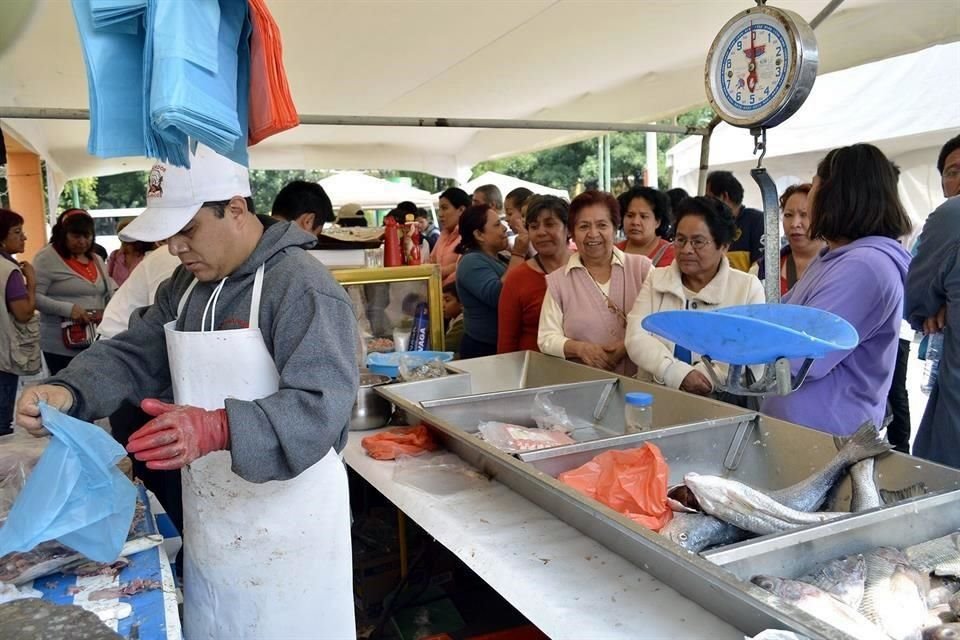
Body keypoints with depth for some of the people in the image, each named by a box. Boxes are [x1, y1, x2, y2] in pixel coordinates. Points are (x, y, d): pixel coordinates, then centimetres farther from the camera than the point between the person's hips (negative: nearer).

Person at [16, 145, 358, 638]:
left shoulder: (302, 287, -21)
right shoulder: (185, 285, 7)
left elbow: (321, 406, -29)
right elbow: (132, 355, 7)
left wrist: (218, 429, -43)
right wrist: (67, 391, -14)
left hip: (286, 530, -7)